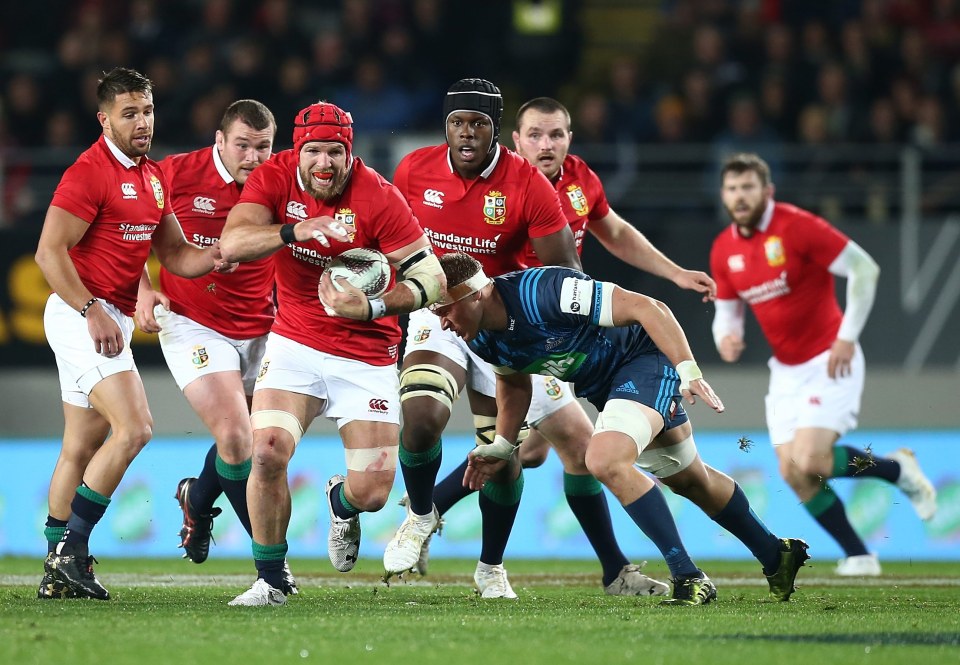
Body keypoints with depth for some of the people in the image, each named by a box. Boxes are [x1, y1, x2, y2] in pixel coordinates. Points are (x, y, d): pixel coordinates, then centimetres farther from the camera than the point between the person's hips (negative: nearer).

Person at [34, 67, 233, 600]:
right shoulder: (90, 172, -14)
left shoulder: (155, 177, 14)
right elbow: (49, 252, -18)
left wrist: (214, 255, -5)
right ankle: (72, 546, -14)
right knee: (134, 428, -19)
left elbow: (175, 255, 16)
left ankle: (59, 571, 17)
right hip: (79, 313, -9)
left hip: (112, 319, 9)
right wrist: (92, 312, -24)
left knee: (82, 447, 11)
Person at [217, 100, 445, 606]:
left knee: (371, 493, -4)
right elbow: (232, 244, -22)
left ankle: (342, 503, 36)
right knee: (268, 451, -20)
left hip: (366, 357, -1)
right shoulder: (275, 177, -9)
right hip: (295, 343, 1)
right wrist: (294, 230, -37)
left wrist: (371, 307, -32)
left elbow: (431, 279, -17)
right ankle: (270, 579, -1)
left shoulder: (378, 198, -17)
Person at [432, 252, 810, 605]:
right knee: (688, 481, 19)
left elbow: (647, 308, -30)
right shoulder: (481, 338, -10)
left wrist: (689, 370, -34)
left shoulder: (543, 292, -34)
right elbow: (514, 383, 14)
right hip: (601, 384, 9)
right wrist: (501, 446, 4)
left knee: (605, 461, -29)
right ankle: (777, 555, 38)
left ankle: (689, 578, -22)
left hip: (645, 359, -9)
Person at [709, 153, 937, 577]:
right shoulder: (724, 250, 3)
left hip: (829, 362, -6)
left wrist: (847, 338, -17)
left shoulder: (797, 227, -16)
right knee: (792, 474, -4)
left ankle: (898, 469, 6)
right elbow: (727, 311, 14)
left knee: (809, 461, -20)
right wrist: (725, 337, -11)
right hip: (785, 372, 6)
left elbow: (865, 269, -16)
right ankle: (858, 557, 9)